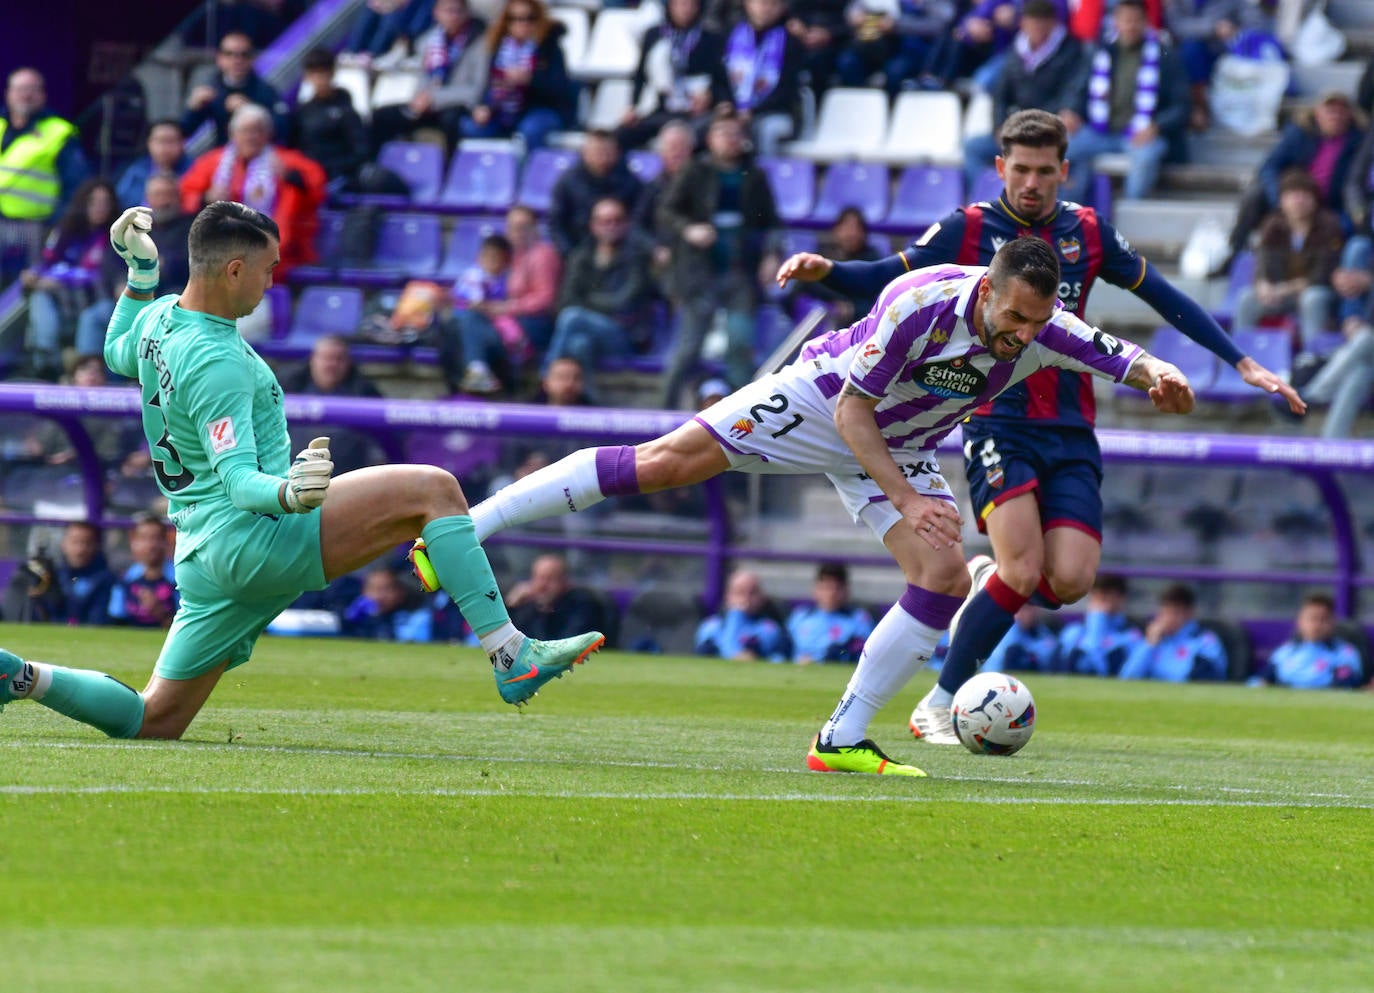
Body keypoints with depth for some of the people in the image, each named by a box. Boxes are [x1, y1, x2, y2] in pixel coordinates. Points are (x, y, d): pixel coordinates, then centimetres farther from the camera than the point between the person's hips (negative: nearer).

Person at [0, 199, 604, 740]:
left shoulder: (160, 319, 11)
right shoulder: (217, 362, -17)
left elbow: (118, 354, 36)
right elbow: (237, 479, -26)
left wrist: (140, 275, 38)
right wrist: (289, 492, -44)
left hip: (204, 557, 10)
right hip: (253, 536, -10)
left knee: (153, 721, 13)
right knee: (433, 490, -15)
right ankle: (510, 656, -20)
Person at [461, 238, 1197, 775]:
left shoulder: (1045, 333, -20)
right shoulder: (921, 304, -34)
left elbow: (1130, 361, -13)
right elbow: (852, 409, -26)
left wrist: (1161, 377, -37)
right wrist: (906, 499, -33)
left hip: (902, 449, 5)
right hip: (822, 403, -5)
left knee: (945, 576, -14)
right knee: (667, 463, -19)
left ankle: (843, 739, -4)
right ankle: (466, 525, -15)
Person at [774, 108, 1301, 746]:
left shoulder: (1088, 233, 8)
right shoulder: (968, 231, 0)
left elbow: (1164, 298, 17)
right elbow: (883, 279, 1)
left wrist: (1243, 364, 15)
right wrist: (825, 270, -20)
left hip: (1071, 432, 3)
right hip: (998, 423, -3)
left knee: (1070, 580, -14)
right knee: (1024, 570, -20)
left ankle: (989, 581, 21)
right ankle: (940, 705, -5)